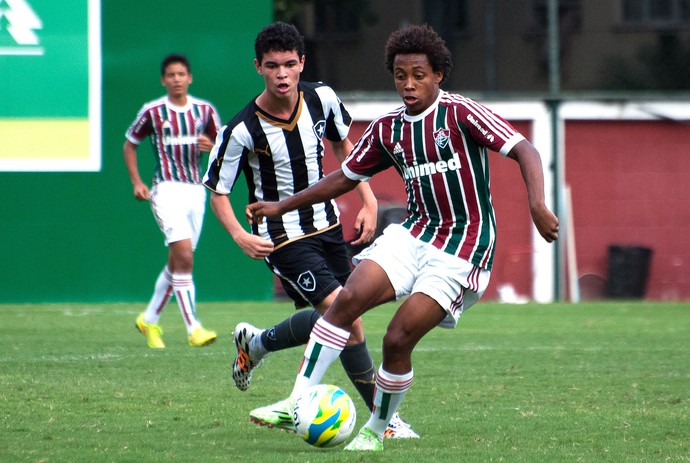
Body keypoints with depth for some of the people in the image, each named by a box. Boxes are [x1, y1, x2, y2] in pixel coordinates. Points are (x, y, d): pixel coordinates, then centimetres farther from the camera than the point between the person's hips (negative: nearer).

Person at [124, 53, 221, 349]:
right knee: (184, 257, -18)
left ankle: (149, 319, 29)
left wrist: (211, 146, -9)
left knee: (177, 263, 10)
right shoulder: (152, 112, -2)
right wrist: (136, 182, 0)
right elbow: (129, 145, 10)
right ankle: (193, 329, -21)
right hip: (167, 189, -5)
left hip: (196, 190, 5)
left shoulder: (205, 110, 7)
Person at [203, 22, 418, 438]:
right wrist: (240, 236, -26)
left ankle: (256, 343, 41)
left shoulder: (322, 99, -9)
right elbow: (217, 189, -10)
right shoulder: (243, 131, -21)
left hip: (327, 226, 6)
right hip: (284, 239, -6)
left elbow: (342, 144, 12)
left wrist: (369, 201, 4)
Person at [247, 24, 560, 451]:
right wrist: (282, 206, 23)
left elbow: (525, 151, -16)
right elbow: (347, 177, 23)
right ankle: (298, 403, -18)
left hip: (463, 246, -5)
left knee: (398, 339, -14)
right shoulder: (387, 128, 9)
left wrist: (537, 204, -32)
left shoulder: (461, 113, -9)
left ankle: (376, 430, 9)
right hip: (413, 233, 5)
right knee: (350, 297, -19)